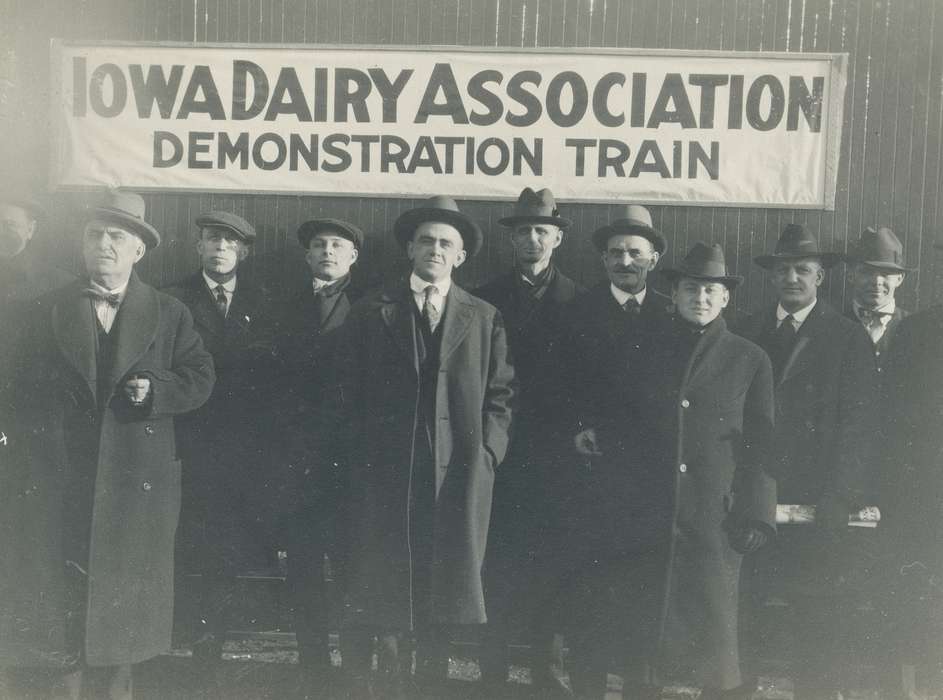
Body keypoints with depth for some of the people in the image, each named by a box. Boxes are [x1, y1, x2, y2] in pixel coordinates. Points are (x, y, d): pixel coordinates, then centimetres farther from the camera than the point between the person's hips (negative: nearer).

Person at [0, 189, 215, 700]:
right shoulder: (49, 310, 7)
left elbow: (199, 379, 1)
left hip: (138, 479, 0)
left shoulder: (170, 314, 5)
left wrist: (156, 390, -16)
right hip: (63, 478, 1)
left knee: (127, 593, 8)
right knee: (63, 593, 7)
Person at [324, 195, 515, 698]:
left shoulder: (484, 318, 9)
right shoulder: (372, 312, 6)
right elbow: (346, 391, 4)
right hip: (385, 471, 0)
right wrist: (353, 456, -3)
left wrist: (487, 453, -4)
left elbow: (500, 394, 7)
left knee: (445, 583, 6)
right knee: (385, 588, 4)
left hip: (459, 472, 1)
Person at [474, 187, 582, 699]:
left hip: (554, 451, 1)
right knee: (496, 564, 1)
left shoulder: (577, 302, 6)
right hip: (499, 451, 0)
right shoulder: (487, 300, 5)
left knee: (548, 564, 7)